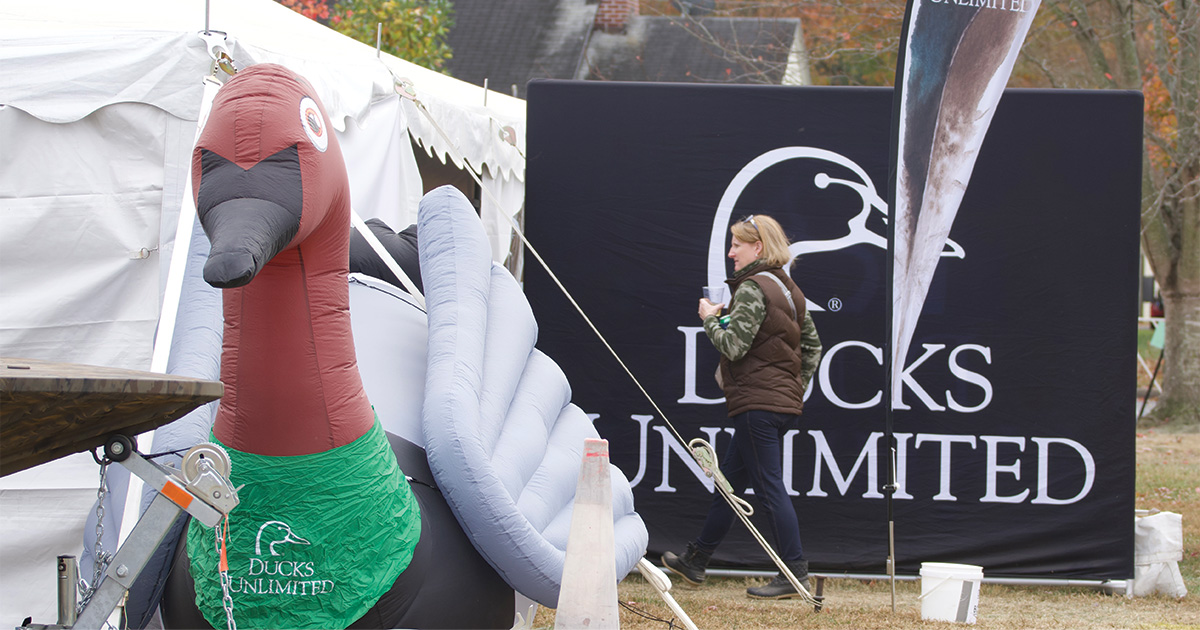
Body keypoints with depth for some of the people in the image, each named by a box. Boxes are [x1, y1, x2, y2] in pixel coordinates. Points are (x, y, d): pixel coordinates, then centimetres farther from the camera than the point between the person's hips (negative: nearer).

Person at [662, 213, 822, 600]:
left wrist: (710, 319, -4)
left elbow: (734, 346, -20)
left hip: (758, 401, -10)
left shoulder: (752, 288, -14)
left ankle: (795, 574, -6)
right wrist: (797, 386, 21)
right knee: (729, 480, 17)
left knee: (769, 487, -7)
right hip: (784, 401, 10)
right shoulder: (788, 288, 15)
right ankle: (696, 560, 27)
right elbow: (812, 345, 19)